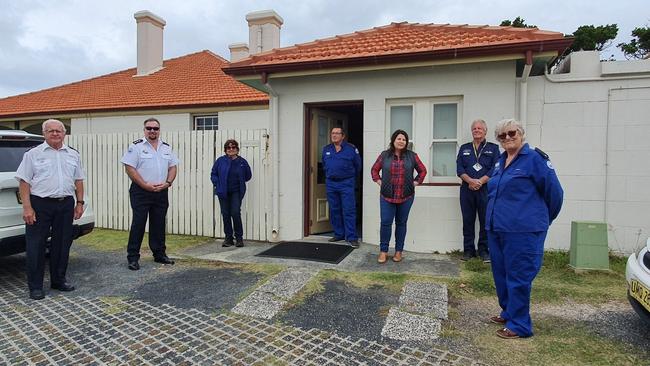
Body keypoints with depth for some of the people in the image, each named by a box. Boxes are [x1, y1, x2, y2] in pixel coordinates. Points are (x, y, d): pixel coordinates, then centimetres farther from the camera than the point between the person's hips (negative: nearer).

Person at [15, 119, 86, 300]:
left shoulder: (73, 155, 11)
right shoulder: (33, 154, 0)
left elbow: (78, 180, 14)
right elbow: (24, 181, -4)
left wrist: (80, 203, 7)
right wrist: (27, 207, -12)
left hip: (66, 204, 4)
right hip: (40, 205, -3)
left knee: (63, 244, 10)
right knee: (36, 246, 1)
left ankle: (58, 280, 24)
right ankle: (35, 286, 12)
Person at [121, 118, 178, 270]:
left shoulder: (167, 147, 12)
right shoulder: (136, 146, -4)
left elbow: (172, 167, 13)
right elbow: (130, 168, -10)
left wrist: (168, 183, -5)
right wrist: (146, 185, -16)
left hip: (161, 192, 5)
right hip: (141, 192, -4)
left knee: (159, 224, 11)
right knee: (138, 224, -2)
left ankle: (159, 254, 21)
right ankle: (133, 257, 6)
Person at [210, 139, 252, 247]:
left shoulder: (242, 162, 1)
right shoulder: (220, 161, 1)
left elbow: (248, 176, 13)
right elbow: (213, 174, 8)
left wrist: (239, 181, 6)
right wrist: (218, 184, -4)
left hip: (236, 192, -1)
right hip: (223, 193, 2)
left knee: (236, 213, -10)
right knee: (226, 214, 5)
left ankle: (239, 237, 4)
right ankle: (228, 238, 16)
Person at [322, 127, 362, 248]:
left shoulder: (351, 149, -3)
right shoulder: (326, 149, 9)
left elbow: (358, 166, 7)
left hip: (346, 184, -4)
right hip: (330, 184, 5)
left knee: (349, 211, -7)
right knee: (334, 211, 9)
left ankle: (351, 237, -3)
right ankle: (339, 234, 21)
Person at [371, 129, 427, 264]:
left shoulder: (411, 156, 3)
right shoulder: (384, 155, 3)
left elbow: (423, 170, 12)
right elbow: (374, 169, 14)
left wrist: (415, 183, 4)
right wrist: (379, 182, 4)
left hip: (406, 197, 1)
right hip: (387, 196, 0)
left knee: (401, 223, 9)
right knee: (385, 222, -4)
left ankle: (398, 251, 21)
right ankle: (383, 251, 9)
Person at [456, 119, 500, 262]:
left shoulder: (493, 148, 8)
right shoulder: (464, 148, 14)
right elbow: (459, 169, 4)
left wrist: (480, 181, -14)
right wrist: (470, 181, -13)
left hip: (485, 190, -2)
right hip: (467, 190, 2)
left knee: (486, 221, 1)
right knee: (468, 220, 5)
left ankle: (484, 250, 12)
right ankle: (468, 249, 14)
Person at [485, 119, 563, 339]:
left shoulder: (534, 158, -9)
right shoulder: (500, 161, 13)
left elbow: (554, 192, -5)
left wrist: (542, 219, 7)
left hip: (522, 231, -8)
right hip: (496, 229, 8)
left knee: (518, 277, 0)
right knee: (501, 274, 16)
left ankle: (519, 325, 13)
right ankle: (508, 313, 34)